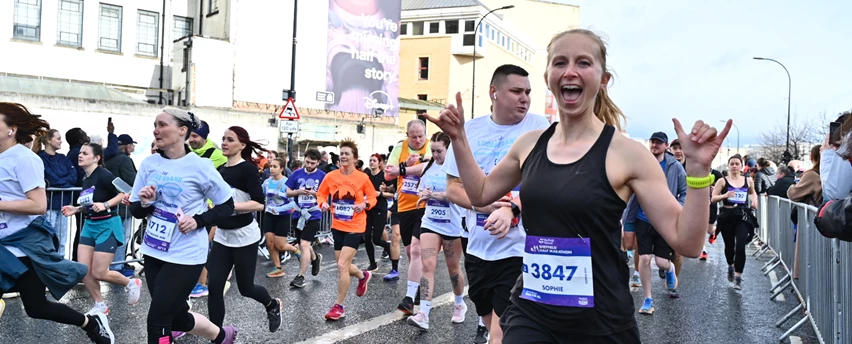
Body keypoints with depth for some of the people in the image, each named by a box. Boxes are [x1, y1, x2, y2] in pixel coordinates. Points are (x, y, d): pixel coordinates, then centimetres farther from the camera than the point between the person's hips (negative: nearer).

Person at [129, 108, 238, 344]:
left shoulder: (199, 166, -13)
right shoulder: (149, 164, 1)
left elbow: (227, 206, -5)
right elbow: (135, 211, 6)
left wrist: (198, 221, -19)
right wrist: (144, 202, -16)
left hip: (185, 256, -6)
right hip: (153, 252, 6)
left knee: (157, 320, -4)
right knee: (176, 316, 17)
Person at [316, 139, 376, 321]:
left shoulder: (362, 177, -9)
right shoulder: (330, 176, -3)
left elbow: (372, 197, 2)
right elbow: (321, 194, 9)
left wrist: (365, 205, -18)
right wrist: (323, 203, -12)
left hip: (355, 227, -5)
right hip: (337, 226, 5)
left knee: (342, 265, -13)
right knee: (343, 266, 14)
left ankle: (339, 306, 2)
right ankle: (363, 276, 48)